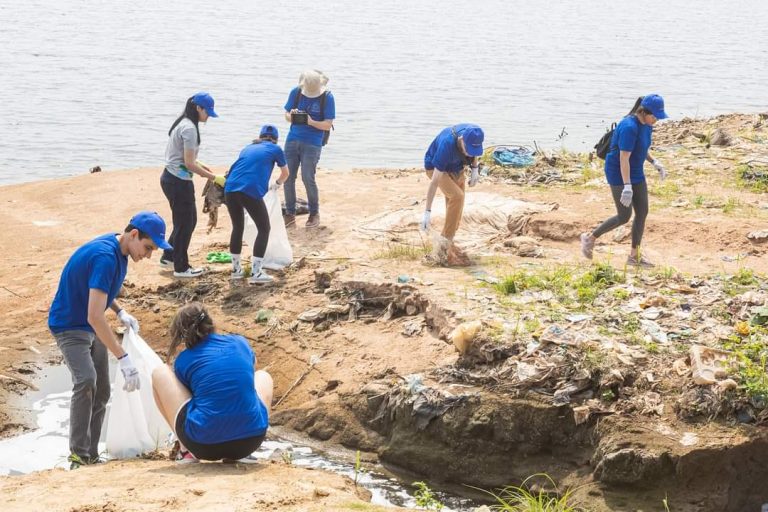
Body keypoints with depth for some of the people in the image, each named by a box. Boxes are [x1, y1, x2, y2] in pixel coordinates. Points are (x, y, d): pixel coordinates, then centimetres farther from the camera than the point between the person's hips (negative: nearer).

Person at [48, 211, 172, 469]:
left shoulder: (118, 250, -1)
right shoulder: (105, 256, -30)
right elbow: (94, 316, -36)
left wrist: (120, 312, 2)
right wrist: (123, 358, -38)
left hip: (91, 327, 10)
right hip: (69, 325, -9)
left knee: (101, 392, 8)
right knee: (86, 381, -28)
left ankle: (91, 456, 17)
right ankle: (78, 455, -26)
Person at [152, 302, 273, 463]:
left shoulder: (183, 360, 7)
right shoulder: (240, 343, 12)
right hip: (250, 442, 2)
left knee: (160, 373, 18)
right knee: (263, 376, 32)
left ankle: (186, 450, 14)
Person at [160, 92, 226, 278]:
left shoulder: (182, 124, 11)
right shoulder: (189, 128, -20)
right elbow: (189, 164, -21)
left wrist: (199, 165, 11)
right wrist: (215, 178, -17)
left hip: (171, 178, 10)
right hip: (179, 182, -10)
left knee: (189, 220, 20)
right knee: (184, 223, 3)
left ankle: (168, 258, 31)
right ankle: (181, 268, 14)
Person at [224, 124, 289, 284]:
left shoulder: (248, 148, 30)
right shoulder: (275, 149, 18)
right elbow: (285, 174, 33)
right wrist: (276, 185, 54)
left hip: (230, 189, 5)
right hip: (251, 191, -5)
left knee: (237, 227, 23)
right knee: (264, 229, 9)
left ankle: (236, 268, 29)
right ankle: (255, 272, 2)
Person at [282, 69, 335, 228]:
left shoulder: (327, 97, -7)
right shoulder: (296, 92, 2)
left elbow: (328, 125, -9)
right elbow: (287, 115, 10)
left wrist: (311, 122, -25)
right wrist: (291, 116, -14)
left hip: (312, 144, -4)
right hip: (292, 140, 4)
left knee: (308, 178, -9)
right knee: (288, 177, 0)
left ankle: (314, 214, 10)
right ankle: (290, 214, 11)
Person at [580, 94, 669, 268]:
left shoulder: (646, 125, 2)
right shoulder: (629, 127, -27)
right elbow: (624, 158, -29)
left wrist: (654, 162, 4)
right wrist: (627, 187, -32)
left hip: (635, 172, 9)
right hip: (619, 174, -9)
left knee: (642, 212, 5)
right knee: (624, 217, -4)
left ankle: (634, 255, 15)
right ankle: (590, 238, 16)